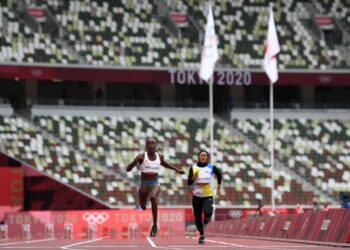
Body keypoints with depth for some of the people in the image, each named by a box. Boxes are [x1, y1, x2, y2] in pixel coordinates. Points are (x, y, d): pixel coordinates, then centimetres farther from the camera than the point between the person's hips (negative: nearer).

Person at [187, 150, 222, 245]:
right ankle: (202, 235, 28)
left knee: (208, 212, -27)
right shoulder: (193, 168, 0)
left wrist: (218, 188, 19)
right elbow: (189, 182, -4)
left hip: (208, 195, -1)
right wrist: (194, 177, -22)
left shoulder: (211, 168, 0)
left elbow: (219, 175, 19)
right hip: (197, 196, 1)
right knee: (197, 217, 6)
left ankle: (205, 222, 8)